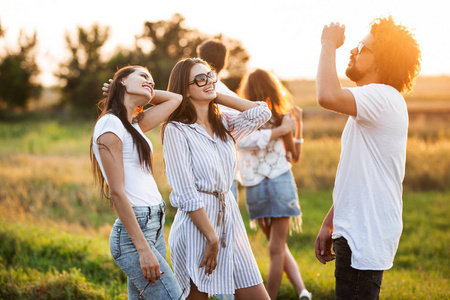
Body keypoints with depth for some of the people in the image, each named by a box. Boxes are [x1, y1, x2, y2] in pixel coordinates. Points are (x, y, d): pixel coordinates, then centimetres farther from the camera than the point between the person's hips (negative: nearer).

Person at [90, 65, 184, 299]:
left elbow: (175, 99, 28)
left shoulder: (134, 125, 15)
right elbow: (117, 192, -15)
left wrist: (142, 91, 18)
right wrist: (143, 249, -18)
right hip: (134, 230, -9)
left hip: (154, 226, 9)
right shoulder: (110, 124, -10)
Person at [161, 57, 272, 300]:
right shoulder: (176, 130, -8)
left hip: (229, 216, 6)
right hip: (196, 222, -6)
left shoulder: (224, 124, 12)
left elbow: (262, 113, 2)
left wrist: (218, 96, 5)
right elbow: (185, 193, -12)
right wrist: (211, 237, -15)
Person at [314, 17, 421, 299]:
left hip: (367, 236, -10)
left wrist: (329, 45, -19)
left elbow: (328, 96, -35)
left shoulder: (383, 97, -16)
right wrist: (329, 223, 19)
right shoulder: (369, 107, 18)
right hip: (357, 232, 10)